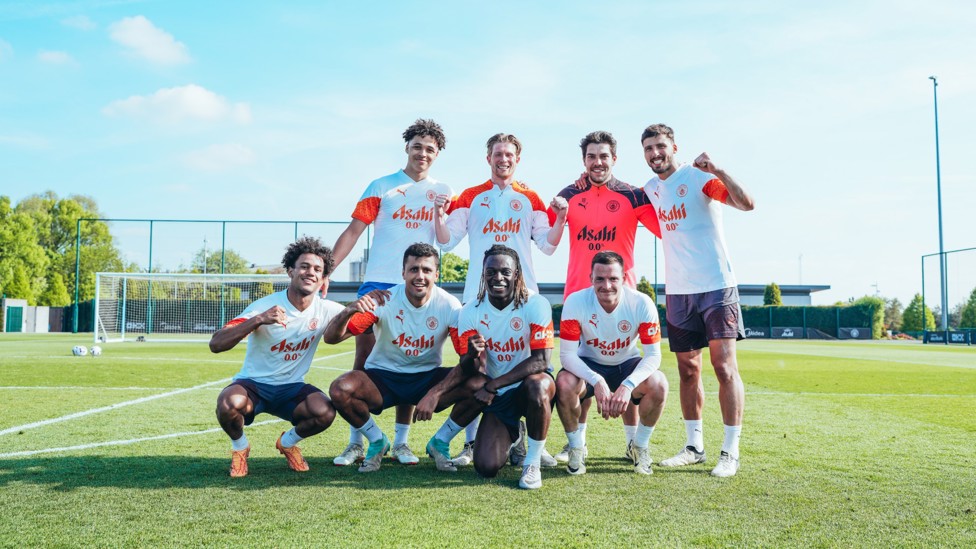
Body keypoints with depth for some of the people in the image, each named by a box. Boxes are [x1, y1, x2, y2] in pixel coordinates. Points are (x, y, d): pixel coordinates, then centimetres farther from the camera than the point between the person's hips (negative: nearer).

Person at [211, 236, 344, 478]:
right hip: (253, 383, -2)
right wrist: (258, 320, -40)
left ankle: (288, 442, 8)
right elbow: (216, 344, -25)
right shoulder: (265, 306, -17)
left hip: (291, 387, 3)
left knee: (325, 412, -28)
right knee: (229, 403, -36)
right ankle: (240, 446, 2)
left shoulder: (326, 310, -7)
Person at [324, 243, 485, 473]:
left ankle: (439, 443, 1)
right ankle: (377, 441, 1)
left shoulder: (449, 305, -14)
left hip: (428, 377, 1)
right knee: (340, 389, -30)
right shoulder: (384, 300, -17)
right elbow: (331, 338, -19)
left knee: (479, 383, -25)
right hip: (382, 377, 0)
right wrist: (349, 310, -41)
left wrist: (435, 394, -30)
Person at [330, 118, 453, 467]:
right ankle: (356, 442, 6)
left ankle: (401, 440, 14)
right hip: (377, 282, -1)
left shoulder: (442, 192, 11)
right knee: (364, 357, -2)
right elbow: (353, 231, 1)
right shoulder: (382, 186, 5)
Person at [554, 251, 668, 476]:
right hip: (589, 365, -1)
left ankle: (639, 446, 0)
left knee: (658, 384, -29)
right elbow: (567, 354, -25)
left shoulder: (641, 303, -23)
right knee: (564, 384, -32)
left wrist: (628, 385, -39)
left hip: (627, 364, 1)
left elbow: (653, 354, -21)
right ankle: (576, 447, -3)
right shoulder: (575, 302, -24)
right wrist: (597, 381, -41)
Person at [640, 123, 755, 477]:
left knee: (725, 367, -7)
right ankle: (694, 446, 19)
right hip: (677, 290, 6)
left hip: (716, 286, -6)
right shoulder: (651, 189, 10)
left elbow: (747, 204, -19)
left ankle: (730, 452, -1)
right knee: (688, 371, 10)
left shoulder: (698, 177, -8)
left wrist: (718, 171, -32)